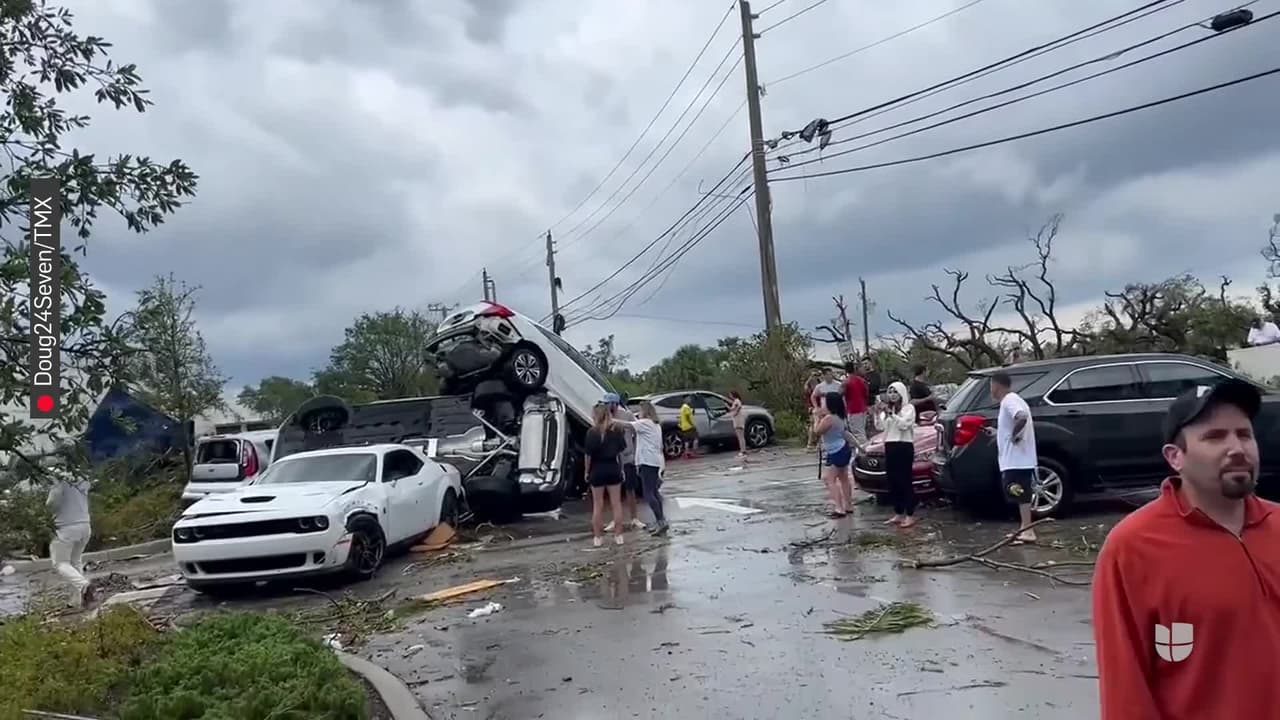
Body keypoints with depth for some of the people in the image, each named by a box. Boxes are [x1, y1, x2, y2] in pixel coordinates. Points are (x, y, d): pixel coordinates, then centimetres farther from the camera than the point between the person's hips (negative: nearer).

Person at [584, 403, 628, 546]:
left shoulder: (592, 432, -14)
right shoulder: (616, 429, -3)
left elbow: (589, 454, -14)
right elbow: (622, 448, 4)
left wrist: (587, 471, -4)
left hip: (597, 470, -3)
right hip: (613, 468, 3)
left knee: (598, 505, 8)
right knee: (616, 503, 10)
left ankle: (597, 537, 12)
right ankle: (618, 535, 12)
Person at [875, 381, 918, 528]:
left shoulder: (909, 408, -2)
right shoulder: (887, 409, 14)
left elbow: (903, 424, -18)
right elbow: (880, 427, 1)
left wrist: (890, 413, -24)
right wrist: (878, 414, -13)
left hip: (905, 446, -6)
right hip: (890, 447, 6)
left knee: (905, 481, -5)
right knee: (892, 482, 7)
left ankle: (910, 516, -1)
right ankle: (898, 514, 16)